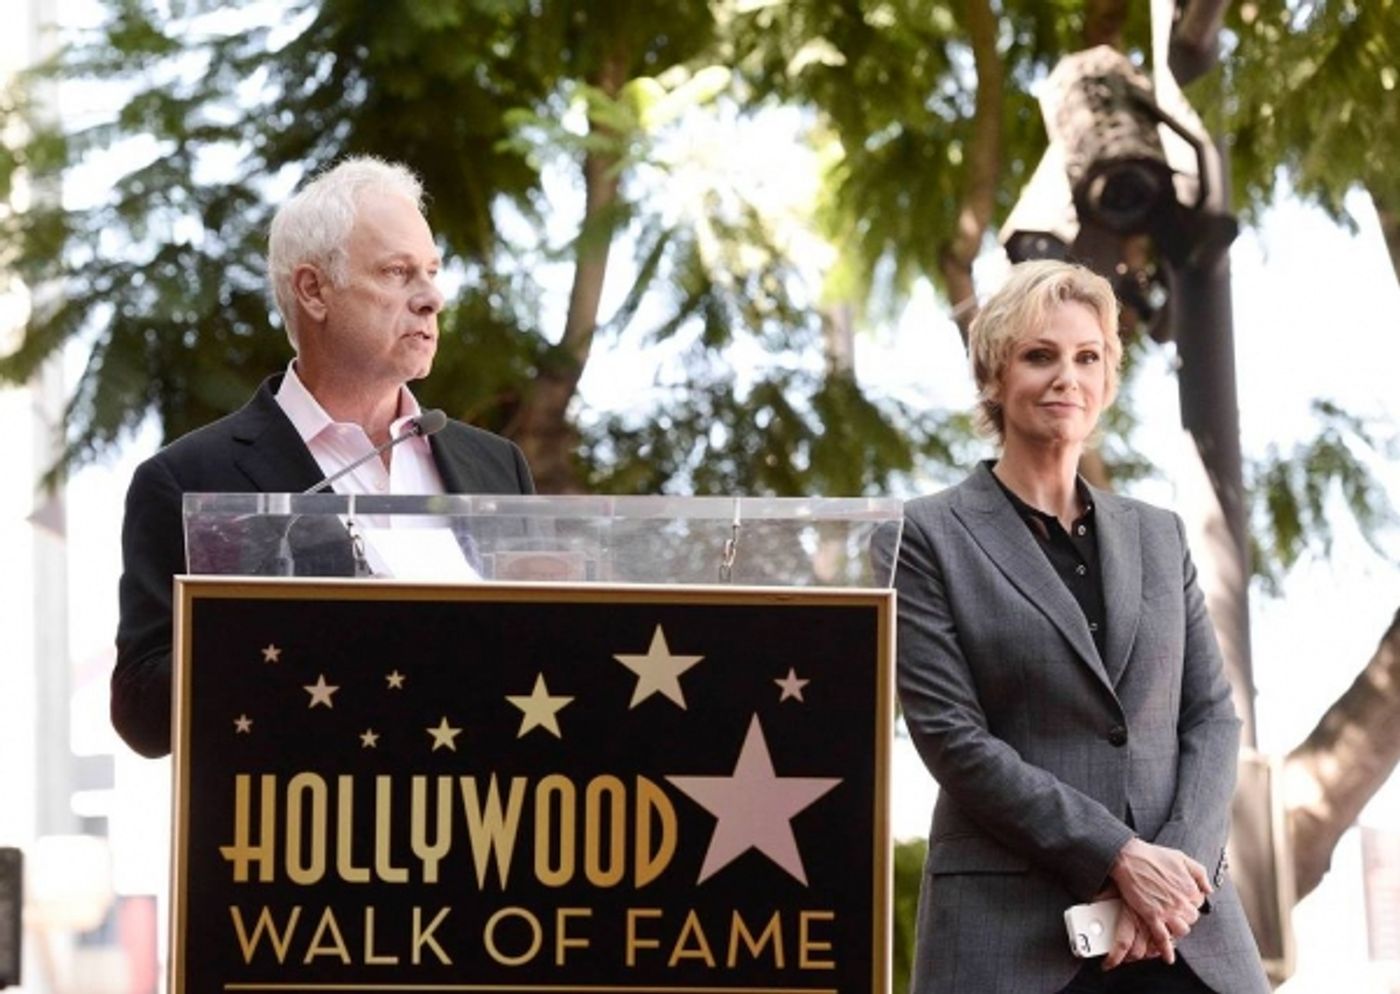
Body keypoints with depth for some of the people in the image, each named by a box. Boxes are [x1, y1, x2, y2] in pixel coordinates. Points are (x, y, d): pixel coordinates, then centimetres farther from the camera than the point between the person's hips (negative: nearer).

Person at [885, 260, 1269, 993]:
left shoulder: (1158, 536, 16)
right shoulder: (931, 539, 3)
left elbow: (1212, 713, 11)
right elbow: (952, 736, -6)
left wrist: (1178, 861, -8)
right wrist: (1117, 856, -13)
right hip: (1012, 933, -3)